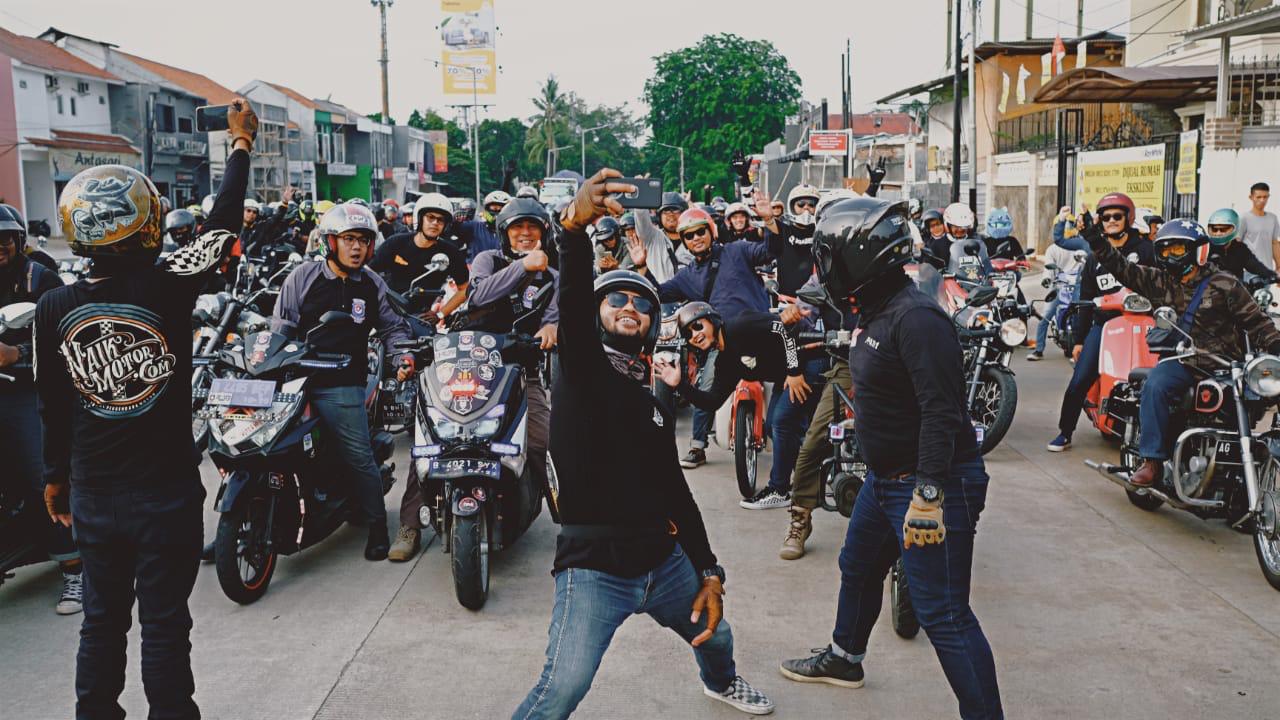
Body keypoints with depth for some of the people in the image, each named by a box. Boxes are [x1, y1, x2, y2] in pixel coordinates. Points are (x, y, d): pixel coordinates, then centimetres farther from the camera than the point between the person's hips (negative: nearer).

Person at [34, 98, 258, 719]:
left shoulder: (54, 308, -5)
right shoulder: (168, 285, -16)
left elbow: (52, 404, 6)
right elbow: (221, 223, -2)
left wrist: (55, 474, 19)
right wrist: (241, 144, 9)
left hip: (93, 497, 4)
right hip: (167, 493, -3)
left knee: (101, 621, 18)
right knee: (164, 624, 6)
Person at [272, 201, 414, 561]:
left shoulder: (373, 285, 11)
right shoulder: (303, 276, 6)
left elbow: (393, 326, 17)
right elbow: (283, 324, 7)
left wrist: (404, 355, -1)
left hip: (342, 385, 0)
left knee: (359, 457, -7)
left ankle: (377, 526, 9)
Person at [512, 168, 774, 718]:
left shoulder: (655, 406, 16)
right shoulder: (582, 367, -3)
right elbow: (573, 296, -24)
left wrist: (709, 574, 9)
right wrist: (575, 223, -44)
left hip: (664, 560, 7)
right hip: (594, 568, -7)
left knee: (715, 638, 26)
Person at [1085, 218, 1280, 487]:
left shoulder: (1224, 284, 0)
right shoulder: (1160, 281, 10)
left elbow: (1255, 321, 2)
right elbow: (1123, 269, 7)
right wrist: (1094, 238, 0)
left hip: (1223, 365, -1)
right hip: (1181, 362, 1)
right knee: (1154, 386, -28)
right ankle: (1152, 461, -26)